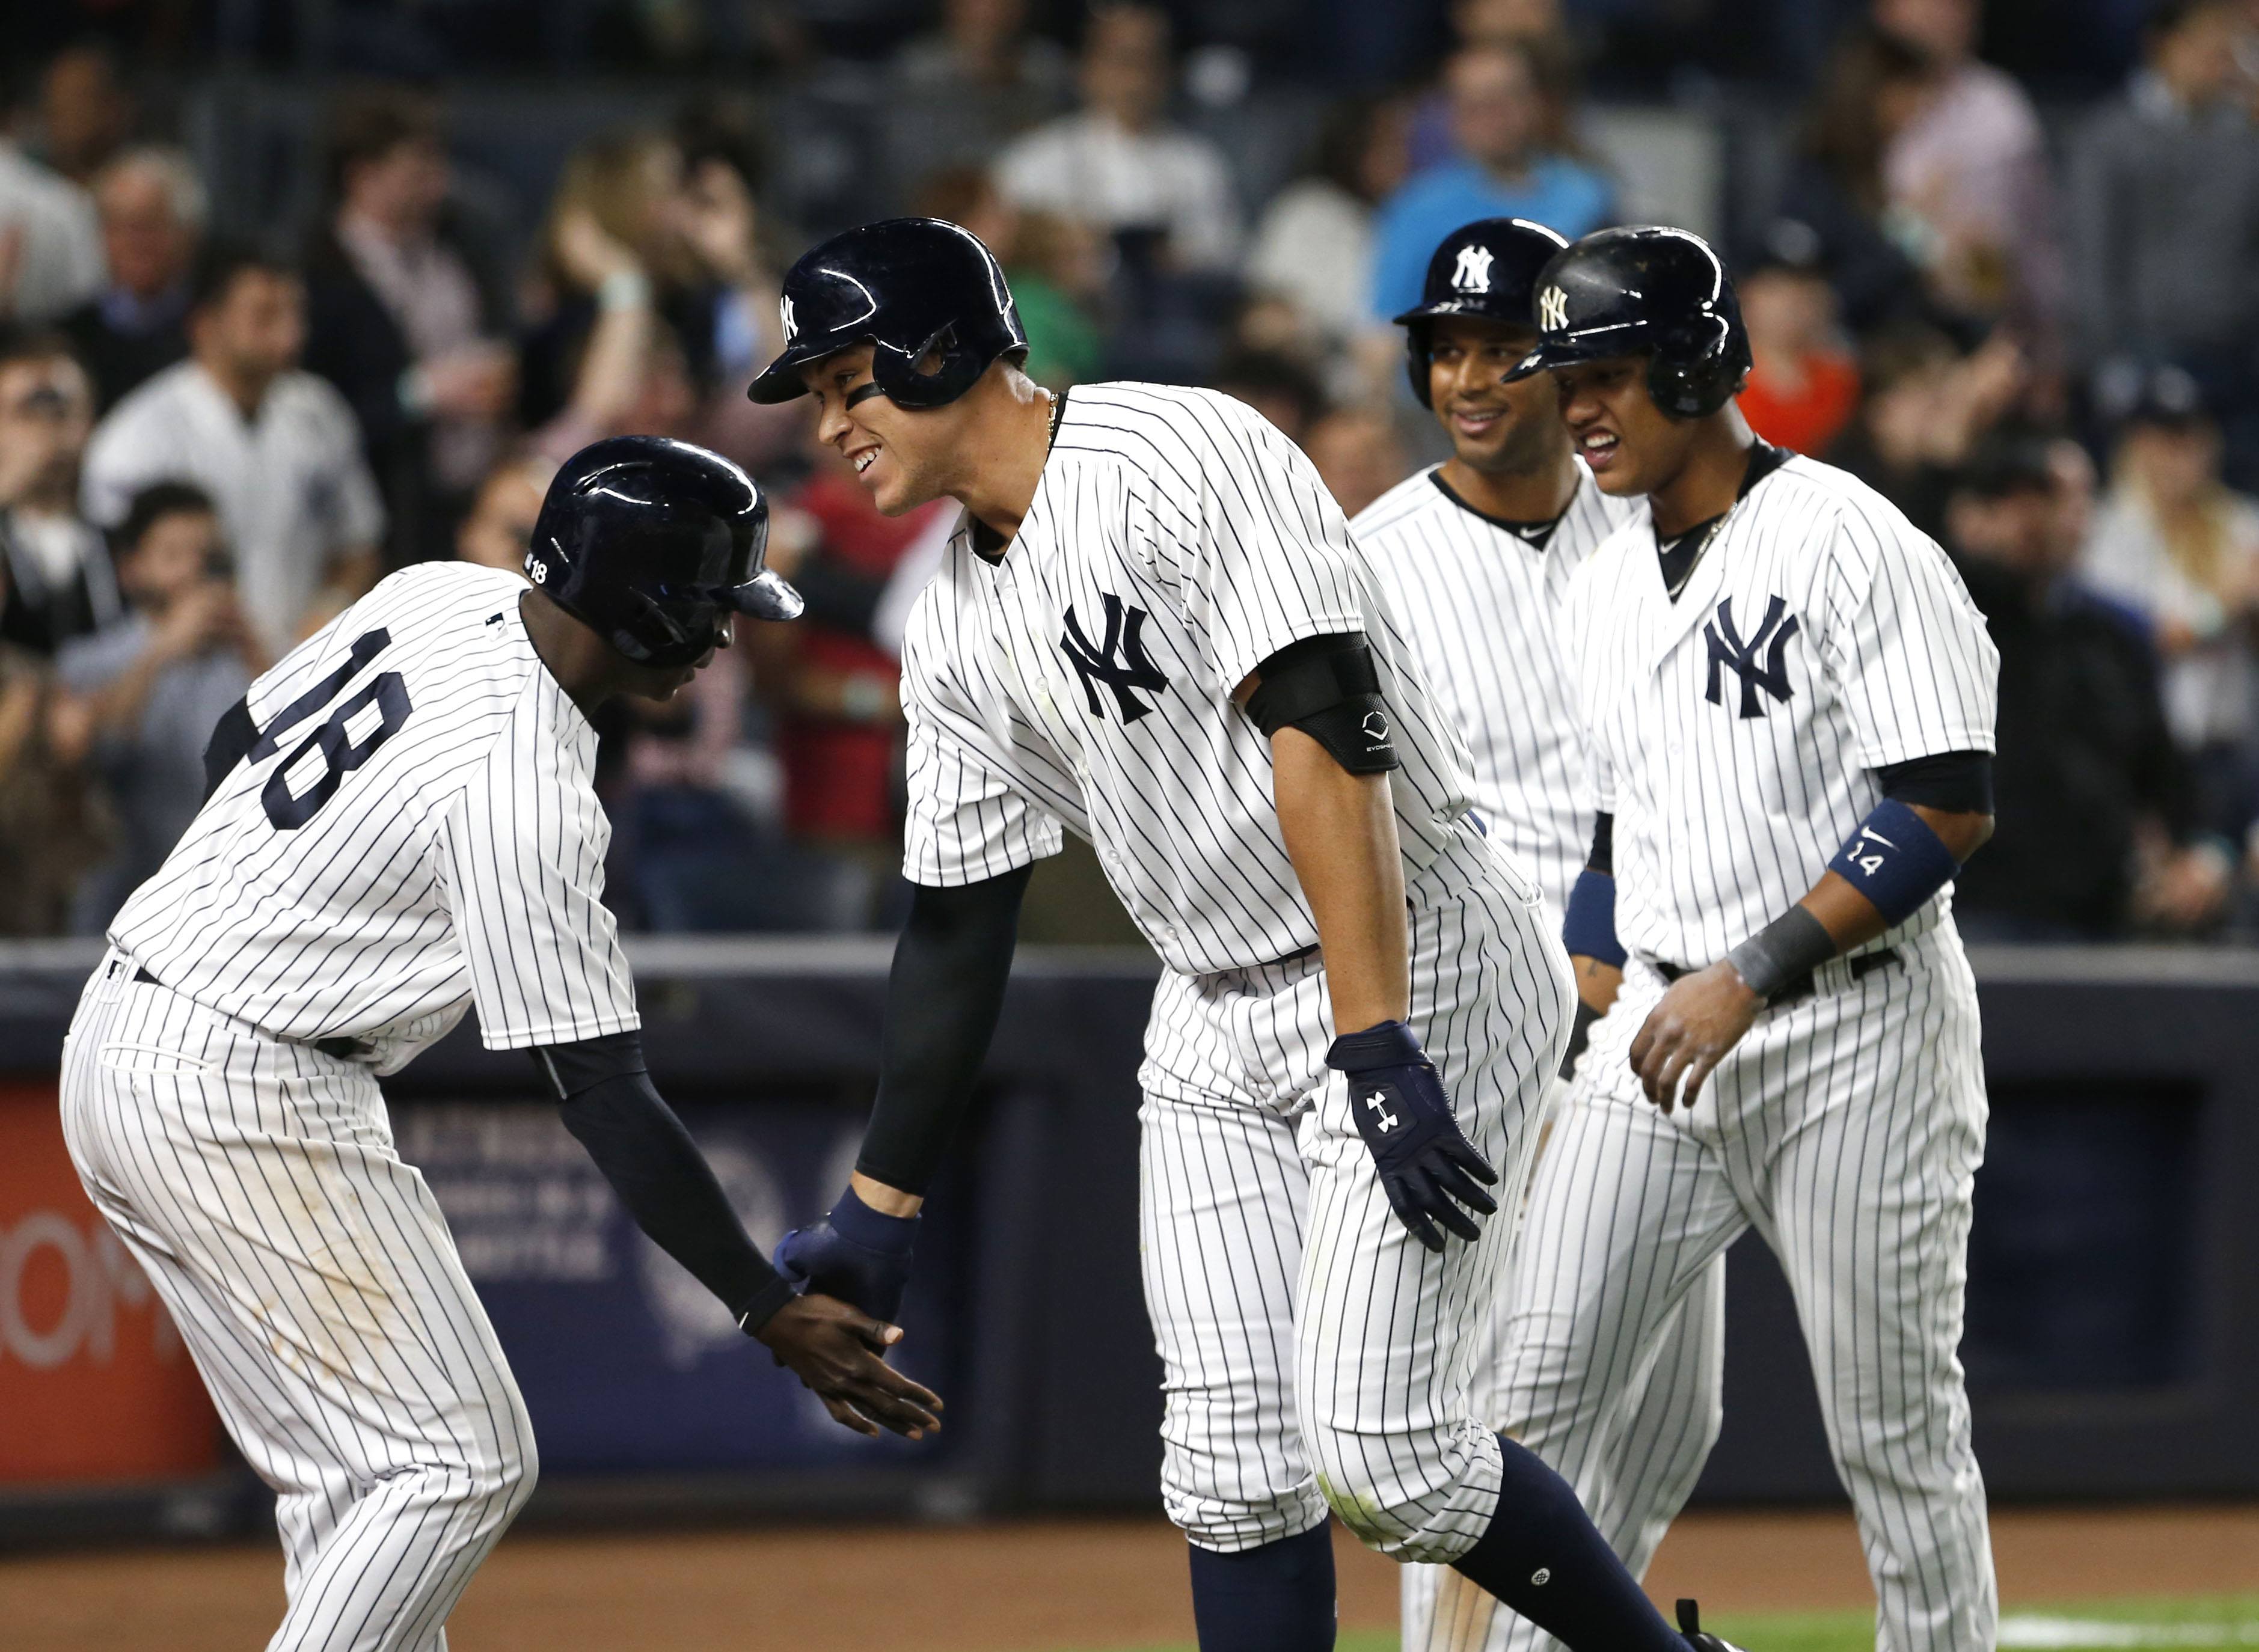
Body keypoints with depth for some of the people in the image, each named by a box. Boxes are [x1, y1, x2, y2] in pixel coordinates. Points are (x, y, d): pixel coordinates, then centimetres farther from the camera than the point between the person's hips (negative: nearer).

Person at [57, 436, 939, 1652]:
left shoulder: (436, 594, 2)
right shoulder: (524, 790, -23)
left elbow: (234, 746, 18)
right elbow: (605, 1097, -23)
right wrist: (773, 1313, -21)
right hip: (247, 1097, -10)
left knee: (352, 1470, 14)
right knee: (458, 1462, -7)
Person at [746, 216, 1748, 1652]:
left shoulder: (1178, 455, -16)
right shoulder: (960, 634, 10)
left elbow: (1323, 732, -24)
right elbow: (956, 932, 16)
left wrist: (1379, 1055, -29)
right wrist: (880, 1209, 14)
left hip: (1422, 975, -8)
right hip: (1218, 1027, 8)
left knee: (1377, 1452, -16)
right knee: (1232, 1470, 0)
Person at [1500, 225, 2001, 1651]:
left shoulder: (1851, 545, -11)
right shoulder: (1608, 587, 14)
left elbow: (1951, 806, -17)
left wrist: (1751, 978, -20)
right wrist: (1594, 1049, 14)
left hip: (1853, 1036, -7)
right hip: (1663, 1027, 7)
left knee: (1897, 1431, 0)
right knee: (1547, 1394, -4)